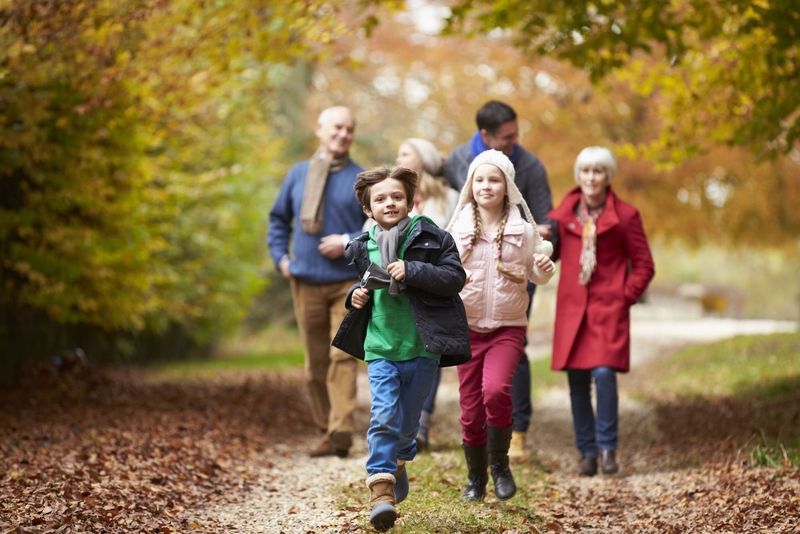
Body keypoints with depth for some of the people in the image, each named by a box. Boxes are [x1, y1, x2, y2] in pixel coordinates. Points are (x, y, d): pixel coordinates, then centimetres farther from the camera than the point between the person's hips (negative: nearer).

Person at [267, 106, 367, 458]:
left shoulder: (362, 180, -1)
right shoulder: (298, 174, 8)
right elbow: (279, 219, 20)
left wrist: (349, 242, -15)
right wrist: (280, 256, 9)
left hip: (348, 281, -3)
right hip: (306, 282, 3)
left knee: (343, 354, -13)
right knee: (316, 360, 9)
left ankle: (342, 430, -15)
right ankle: (325, 429, 19)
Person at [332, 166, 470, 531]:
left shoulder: (431, 237, -3)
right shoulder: (362, 248, 8)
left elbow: (455, 277, -11)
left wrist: (412, 271, -21)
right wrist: (357, 296, 1)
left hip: (422, 348, -1)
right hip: (380, 349, 1)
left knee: (408, 421, 11)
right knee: (383, 417, -13)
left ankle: (399, 461, 41)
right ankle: (381, 490, -14)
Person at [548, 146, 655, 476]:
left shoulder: (624, 215, -1)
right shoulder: (564, 212, 7)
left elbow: (644, 266, 4)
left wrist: (625, 296, -5)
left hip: (608, 307, -3)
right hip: (572, 308, 3)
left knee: (604, 372, -17)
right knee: (577, 382, 3)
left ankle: (608, 449, -6)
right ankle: (587, 453, 13)